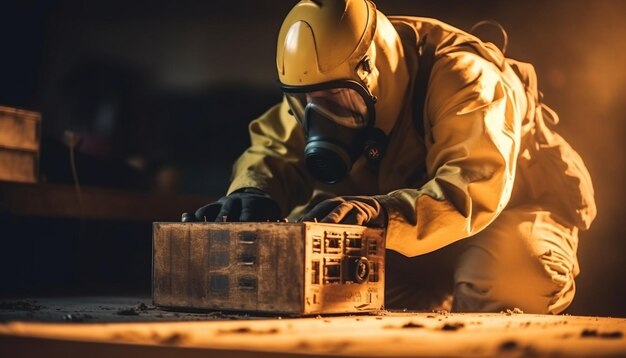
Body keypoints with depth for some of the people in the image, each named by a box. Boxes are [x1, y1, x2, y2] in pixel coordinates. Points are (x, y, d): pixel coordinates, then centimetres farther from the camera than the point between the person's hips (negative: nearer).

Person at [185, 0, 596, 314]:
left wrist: (381, 212, -60)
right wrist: (253, 194, -34)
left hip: (512, 208, -5)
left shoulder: (461, 76, -32)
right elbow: (276, 146, -9)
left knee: (515, 279, -38)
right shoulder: (329, 80, -11)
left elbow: (475, 189, -44)